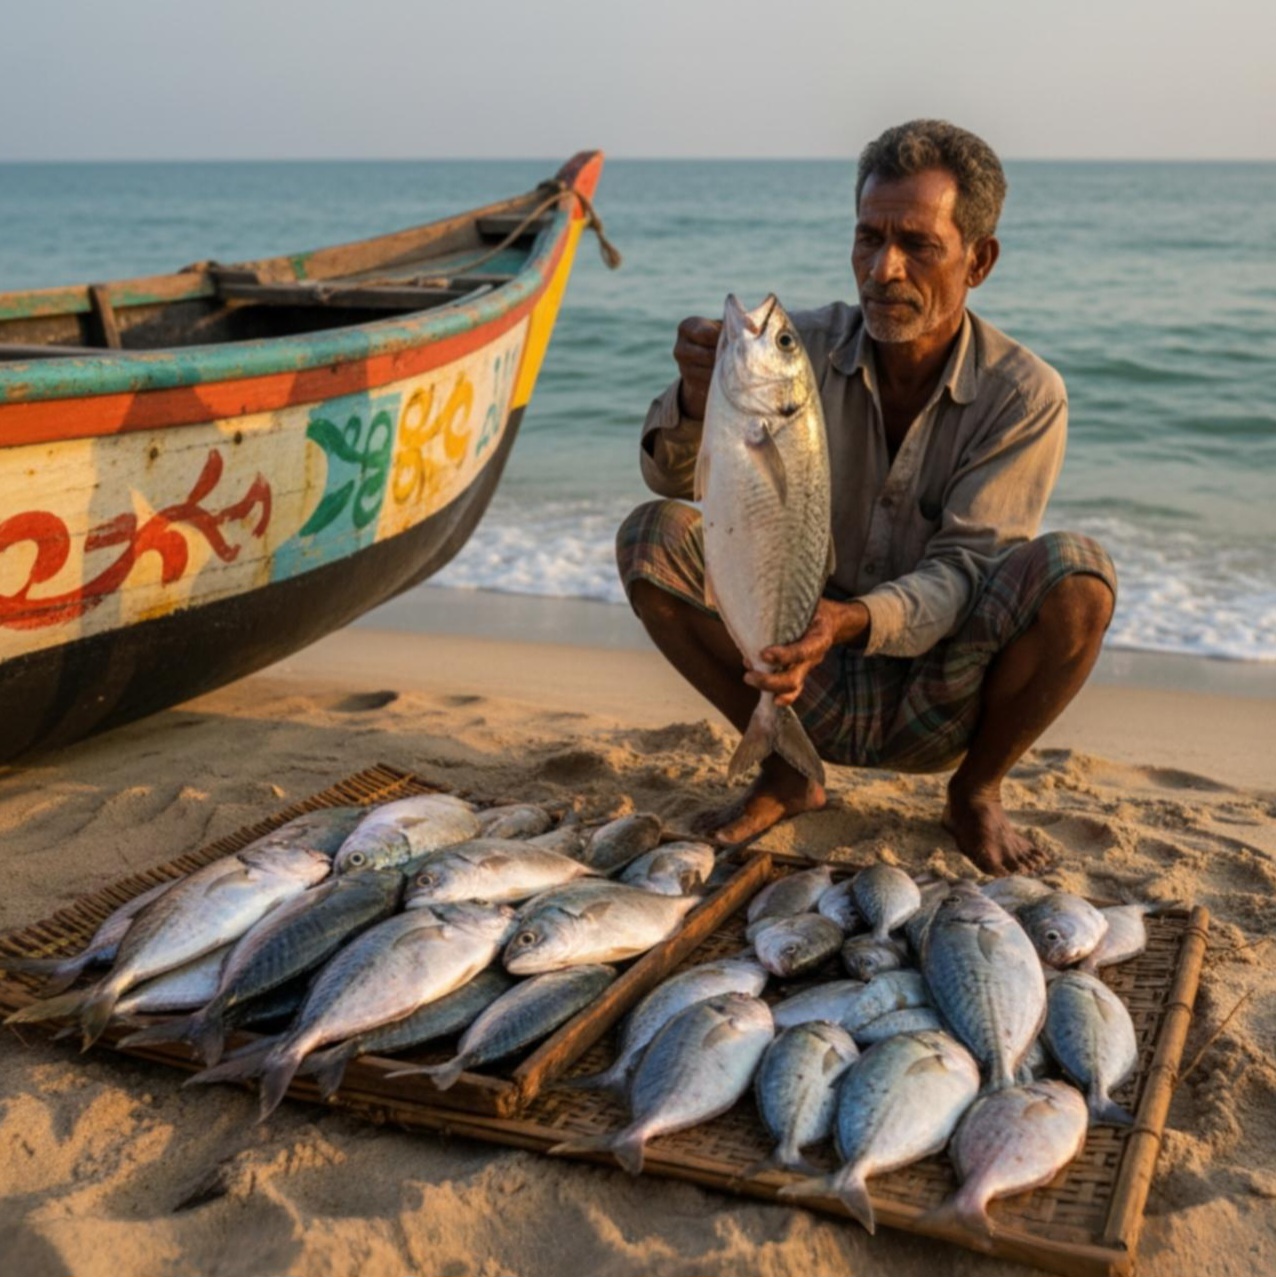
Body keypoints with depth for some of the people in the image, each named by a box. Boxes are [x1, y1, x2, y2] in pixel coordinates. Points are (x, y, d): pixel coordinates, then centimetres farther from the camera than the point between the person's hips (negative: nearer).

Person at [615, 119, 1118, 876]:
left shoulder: (1025, 396, -12)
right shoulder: (808, 348, -7)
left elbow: (965, 571, -21)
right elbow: (678, 479, -17)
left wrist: (852, 620, -41)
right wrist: (698, 400, -41)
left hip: (938, 710, -1)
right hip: (814, 692, 2)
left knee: (1076, 574, -29)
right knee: (653, 538, -18)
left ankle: (976, 793, -1)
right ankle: (789, 774, 0)